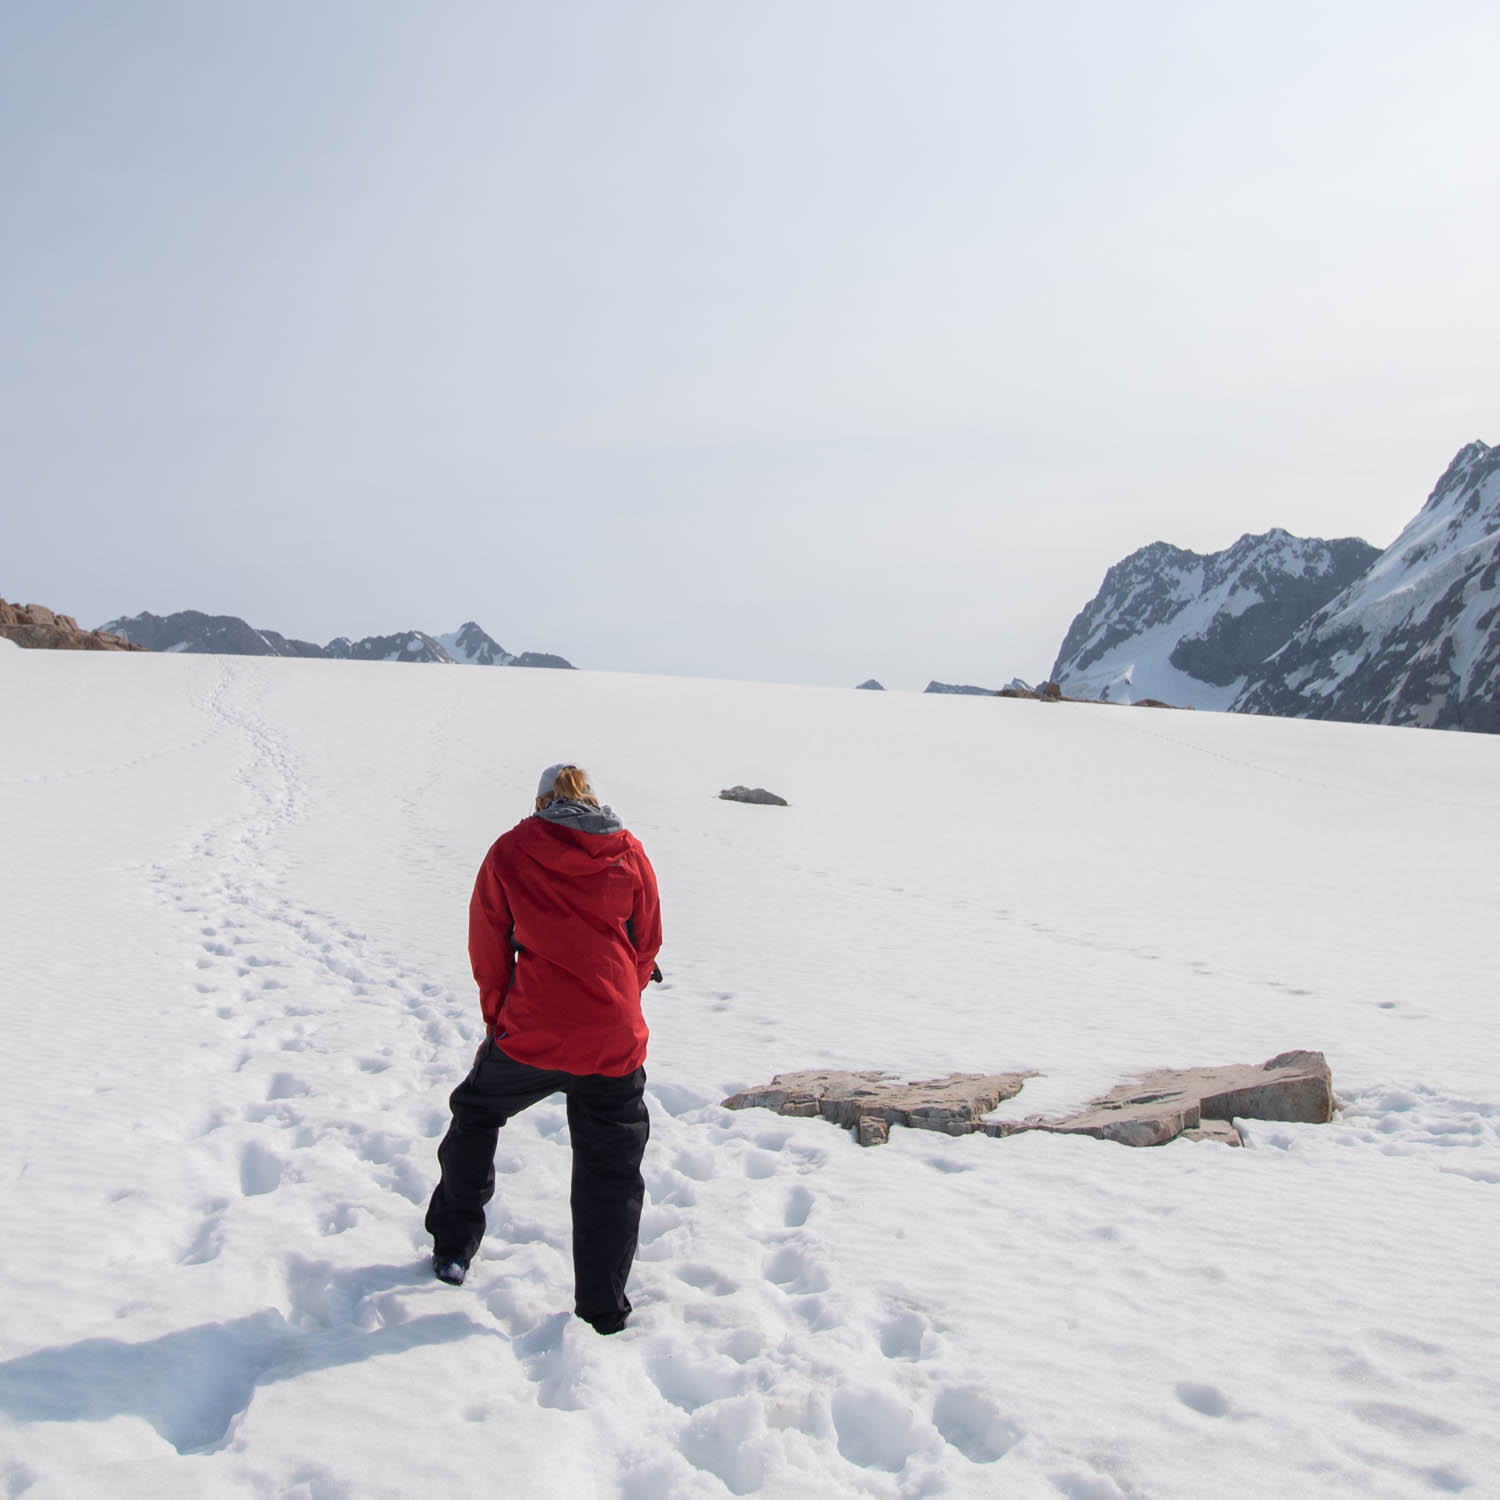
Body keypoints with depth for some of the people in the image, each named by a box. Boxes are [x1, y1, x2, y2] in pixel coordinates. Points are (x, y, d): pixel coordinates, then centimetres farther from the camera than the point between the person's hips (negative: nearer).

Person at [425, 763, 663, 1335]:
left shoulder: (510, 852, 1)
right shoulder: (629, 854, 4)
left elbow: (487, 948, 7)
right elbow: (647, 948, 12)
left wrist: (500, 1019, 20)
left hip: (532, 1032, 0)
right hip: (616, 1041, 1)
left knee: (475, 1113, 27)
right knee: (611, 1170, 13)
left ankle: (452, 1249, 33)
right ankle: (604, 1313, 17)